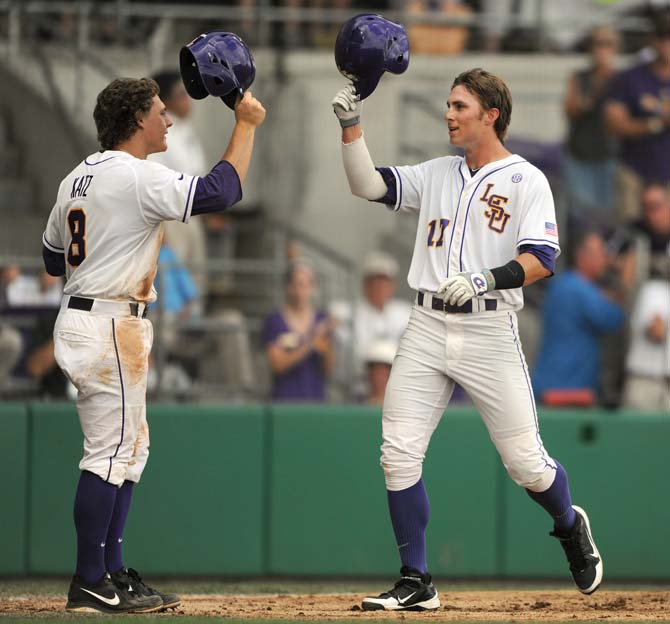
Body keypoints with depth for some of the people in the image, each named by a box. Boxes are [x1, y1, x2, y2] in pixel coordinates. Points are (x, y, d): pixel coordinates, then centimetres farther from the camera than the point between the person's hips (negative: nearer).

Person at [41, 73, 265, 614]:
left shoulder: (76, 180, 14)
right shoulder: (136, 177, -15)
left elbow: (53, 259, 22)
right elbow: (221, 191, -20)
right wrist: (247, 125, -9)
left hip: (80, 318, 10)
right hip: (110, 326, -10)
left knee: (129, 448, 14)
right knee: (111, 451, -8)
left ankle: (111, 572, 16)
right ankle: (90, 584, -8)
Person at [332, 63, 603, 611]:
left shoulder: (526, 180, -2)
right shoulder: (435, 175, 15)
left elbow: (542, 260, -11)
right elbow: (367, 185, 8)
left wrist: (485, 279, -25)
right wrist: (352, 125, -3)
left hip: (489, 333, -4)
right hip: (428, 328, 4)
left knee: (525, 462, -2)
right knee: (398, 456, -6)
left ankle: (570, 527, 31)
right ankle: (416, 584, 3)